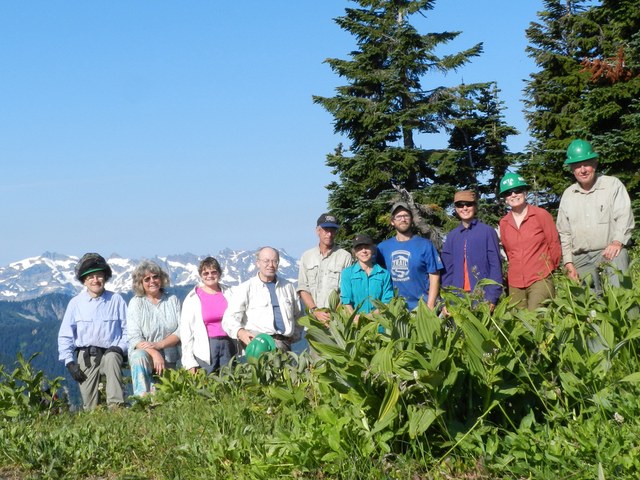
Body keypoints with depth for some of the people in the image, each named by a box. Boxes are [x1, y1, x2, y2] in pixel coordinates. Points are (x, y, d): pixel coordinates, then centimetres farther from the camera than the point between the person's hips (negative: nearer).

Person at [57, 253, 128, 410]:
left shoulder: (116, 300, 5)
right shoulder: (76, 303, 5)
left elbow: (127, 331, 8)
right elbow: (65, 336, 8)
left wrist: (119, 348, -10)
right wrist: (69, 362, -2)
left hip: (110, 352, -1)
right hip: (85, 356, 1)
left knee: (111, 358, -37)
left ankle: (116, 406, -41)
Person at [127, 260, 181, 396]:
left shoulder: (172, 300, 6)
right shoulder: (136, 303, -1)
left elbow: (181, 331, -2)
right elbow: (134, 338, -10)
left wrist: (159, 345, -20)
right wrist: (154, 353, -27)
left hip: (169, 359, 4)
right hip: (144, 351, -4)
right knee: (139, 357, -37)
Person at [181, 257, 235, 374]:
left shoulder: (228, 293, 10)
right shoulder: (192, 298, 3)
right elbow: (185, 330, 2)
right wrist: (189, 362, -4)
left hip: (227, 345, 2)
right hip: (205, 349, -2)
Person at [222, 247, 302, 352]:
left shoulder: (287, 287, 22)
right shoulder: (245, 288, 9)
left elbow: (297, 315, 33)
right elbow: (229, 319, -1)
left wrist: (294, 335, 15)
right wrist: (240, 332, -23)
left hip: (284, 342, 4)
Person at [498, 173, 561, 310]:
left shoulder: (541, 215, -2)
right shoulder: (504, 223, 8)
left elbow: (554, 244, 3)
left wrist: (551, 268, 10)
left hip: (540, 280, -4)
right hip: (515, 284, 4)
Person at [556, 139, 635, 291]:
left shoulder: (613, 185, 2)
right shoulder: (568, 195, 14)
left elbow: (624, 216, -8)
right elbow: (564, 233, 17)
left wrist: (617, 242, -25)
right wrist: (568, 263, 8)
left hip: (609, 251, -4)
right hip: (580, 258, 4)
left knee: (619, 256, -34)